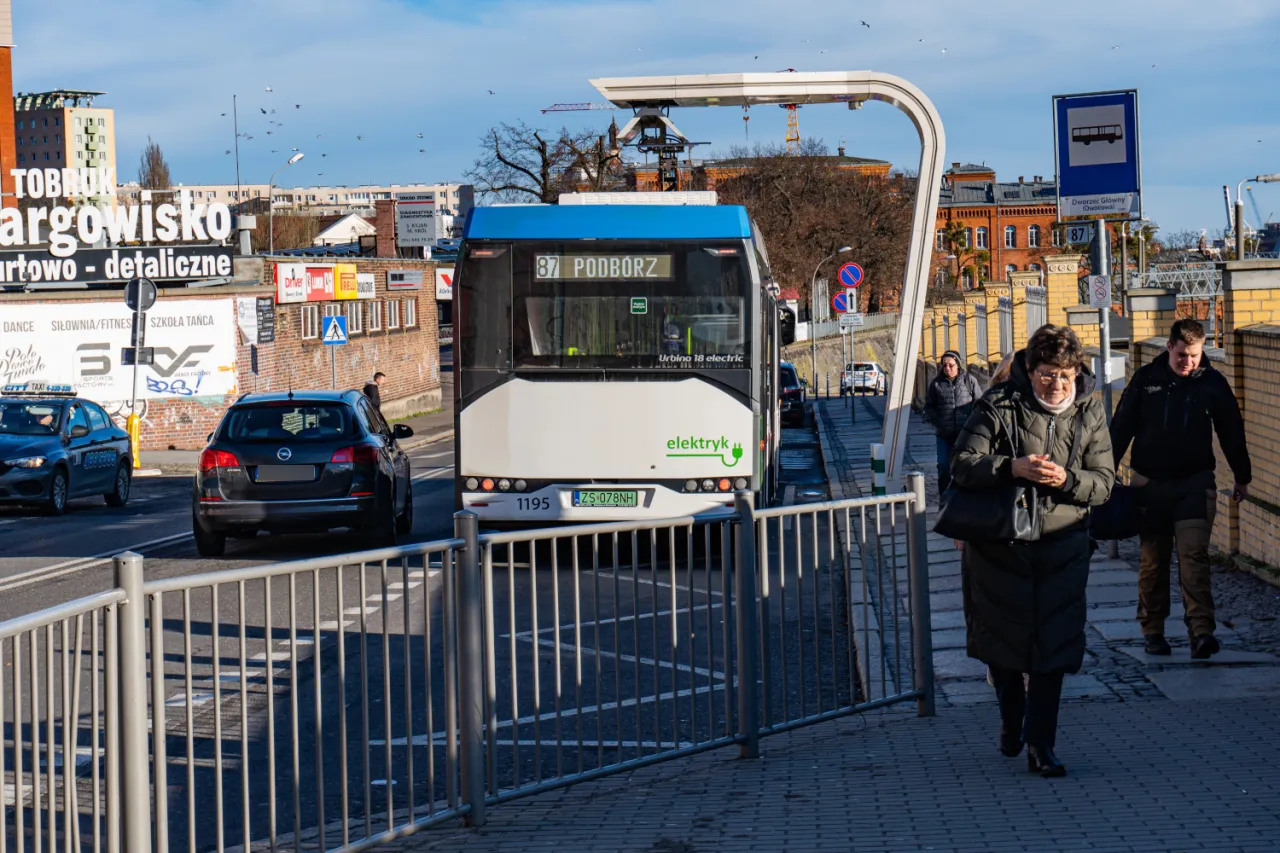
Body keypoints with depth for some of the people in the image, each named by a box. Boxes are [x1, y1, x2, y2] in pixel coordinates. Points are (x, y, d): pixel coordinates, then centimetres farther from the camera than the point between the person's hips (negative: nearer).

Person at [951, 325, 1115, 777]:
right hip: (1000, 542, -1)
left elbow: (1104, 483, -1)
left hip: (1061, 547, 1)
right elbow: (961, 465, -12)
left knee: (1052, 646, -2)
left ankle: (1041, 747, 7)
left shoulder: (1089, 413, 0)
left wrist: (1066, 479, -21)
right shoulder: (999, 406, -8)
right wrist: (1012, 467, -28)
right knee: (1001, 638, 11)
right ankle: (1011, 721, 37)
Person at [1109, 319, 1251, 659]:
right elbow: (1121, 427, 5)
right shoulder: (1146, 379, 0)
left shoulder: (1213, 382, 1)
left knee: (1194, 554, -13)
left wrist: (1242, 477, 17)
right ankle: (1152, 631, 16)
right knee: (1153, 560, 6)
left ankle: (1201, 631, -20)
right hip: (1150, 484, 1)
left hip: (1195, 484, -1)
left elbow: (1232, 432, 11)